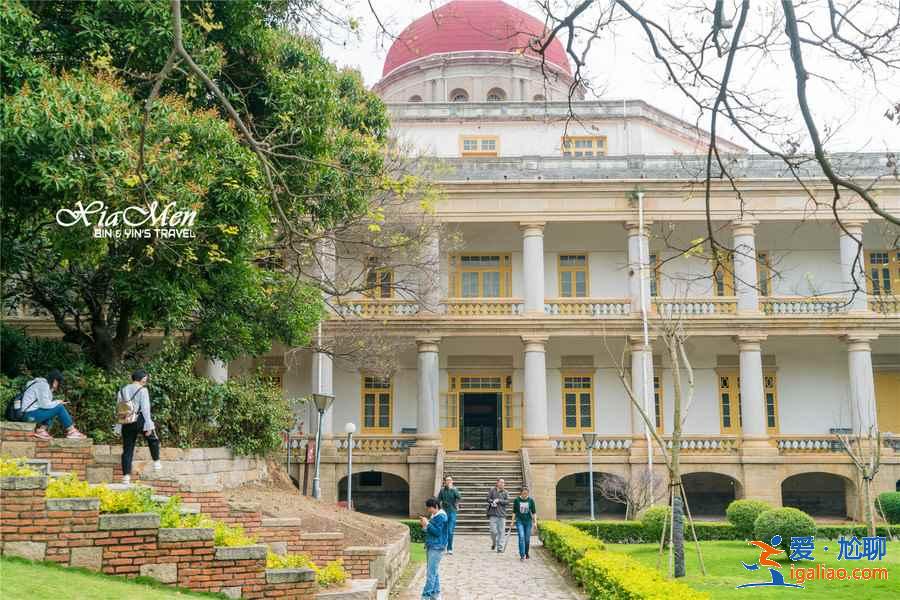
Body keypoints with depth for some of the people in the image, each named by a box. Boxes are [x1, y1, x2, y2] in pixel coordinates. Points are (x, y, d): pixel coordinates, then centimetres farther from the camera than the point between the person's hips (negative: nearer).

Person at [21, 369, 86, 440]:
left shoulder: (43, 383, 17)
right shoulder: (43, 385, -13)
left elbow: (44, 403, 14)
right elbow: (44, 404, -19)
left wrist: (56, 402, 2)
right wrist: (57, 403, -5)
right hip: (31, 414, -10)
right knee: (59, 408, -11)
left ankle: (41, 430, 3)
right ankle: (71, 431, -5)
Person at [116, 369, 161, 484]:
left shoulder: (122, 391, 11)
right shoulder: (142, 390, -7)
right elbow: (145, 408, -11)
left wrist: (119, 427, 15)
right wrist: (148, 426, -10)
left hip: (126, 423, 5)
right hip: (139, 420, -5)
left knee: (127, 449, 6)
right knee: (152, 439, 21)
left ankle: (126, 475, 3)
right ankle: (156, 462, 24)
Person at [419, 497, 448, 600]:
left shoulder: (441, 517, -14)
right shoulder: (434, 516, 13)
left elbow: (437, 532, -20)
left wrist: (427, 524, -18)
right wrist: (424, 525, 2)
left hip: (436, 548, -10)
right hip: (430, 546, 10)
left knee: (431, 572, -9)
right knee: (433, 571, 15)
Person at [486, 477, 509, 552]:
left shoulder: (506, 492, 9)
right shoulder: (492, 490, 7)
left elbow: (507, 501, -2)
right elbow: (488, 499, 2)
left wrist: (499, 501, -12)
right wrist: (492, 502, -16)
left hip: (502, 514, 1)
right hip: (493, 514, -1)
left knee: (501, 532, -1)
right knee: (493, 531, -6)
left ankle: (500, 547, 7)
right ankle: (494, 543, 22)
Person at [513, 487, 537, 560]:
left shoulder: (531, 500, -3)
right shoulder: (517, 500, -4)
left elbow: (534, 512, 1)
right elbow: (514, 512, 3)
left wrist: (535, 522, -5)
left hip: (528, 521, 1)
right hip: (519, 521, -1)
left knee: (527, 539, 7)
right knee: (521, 537, -14)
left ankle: (526, 553, 29)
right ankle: (522, 555, -13)